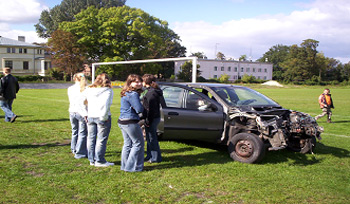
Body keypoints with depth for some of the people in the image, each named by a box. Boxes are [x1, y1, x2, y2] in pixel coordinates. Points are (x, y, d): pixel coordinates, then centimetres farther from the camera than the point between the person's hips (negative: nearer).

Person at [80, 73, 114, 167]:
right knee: (101, 140, 3)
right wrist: (104, 116, -12)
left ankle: (92, 160, 22)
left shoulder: (89, 90, 8)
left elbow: (81, 102, 6)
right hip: (102, 118, -5)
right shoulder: (108, 91, -8)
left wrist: (85, 114, 8)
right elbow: (106, 104, -21)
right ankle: (99, 161, 8)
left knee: (91, 138, 14)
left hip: (90, 117, 5)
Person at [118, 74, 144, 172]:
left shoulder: (125, 94, 14)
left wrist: (134, 108, 4)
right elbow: (139, 109, -19)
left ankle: (125, 166, 24)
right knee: (138, 143, 3)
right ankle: (132, 167, 6)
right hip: (130, 122, -10)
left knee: (127, 144, 18)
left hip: (122, 121, 10)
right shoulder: (133, 94, -17)